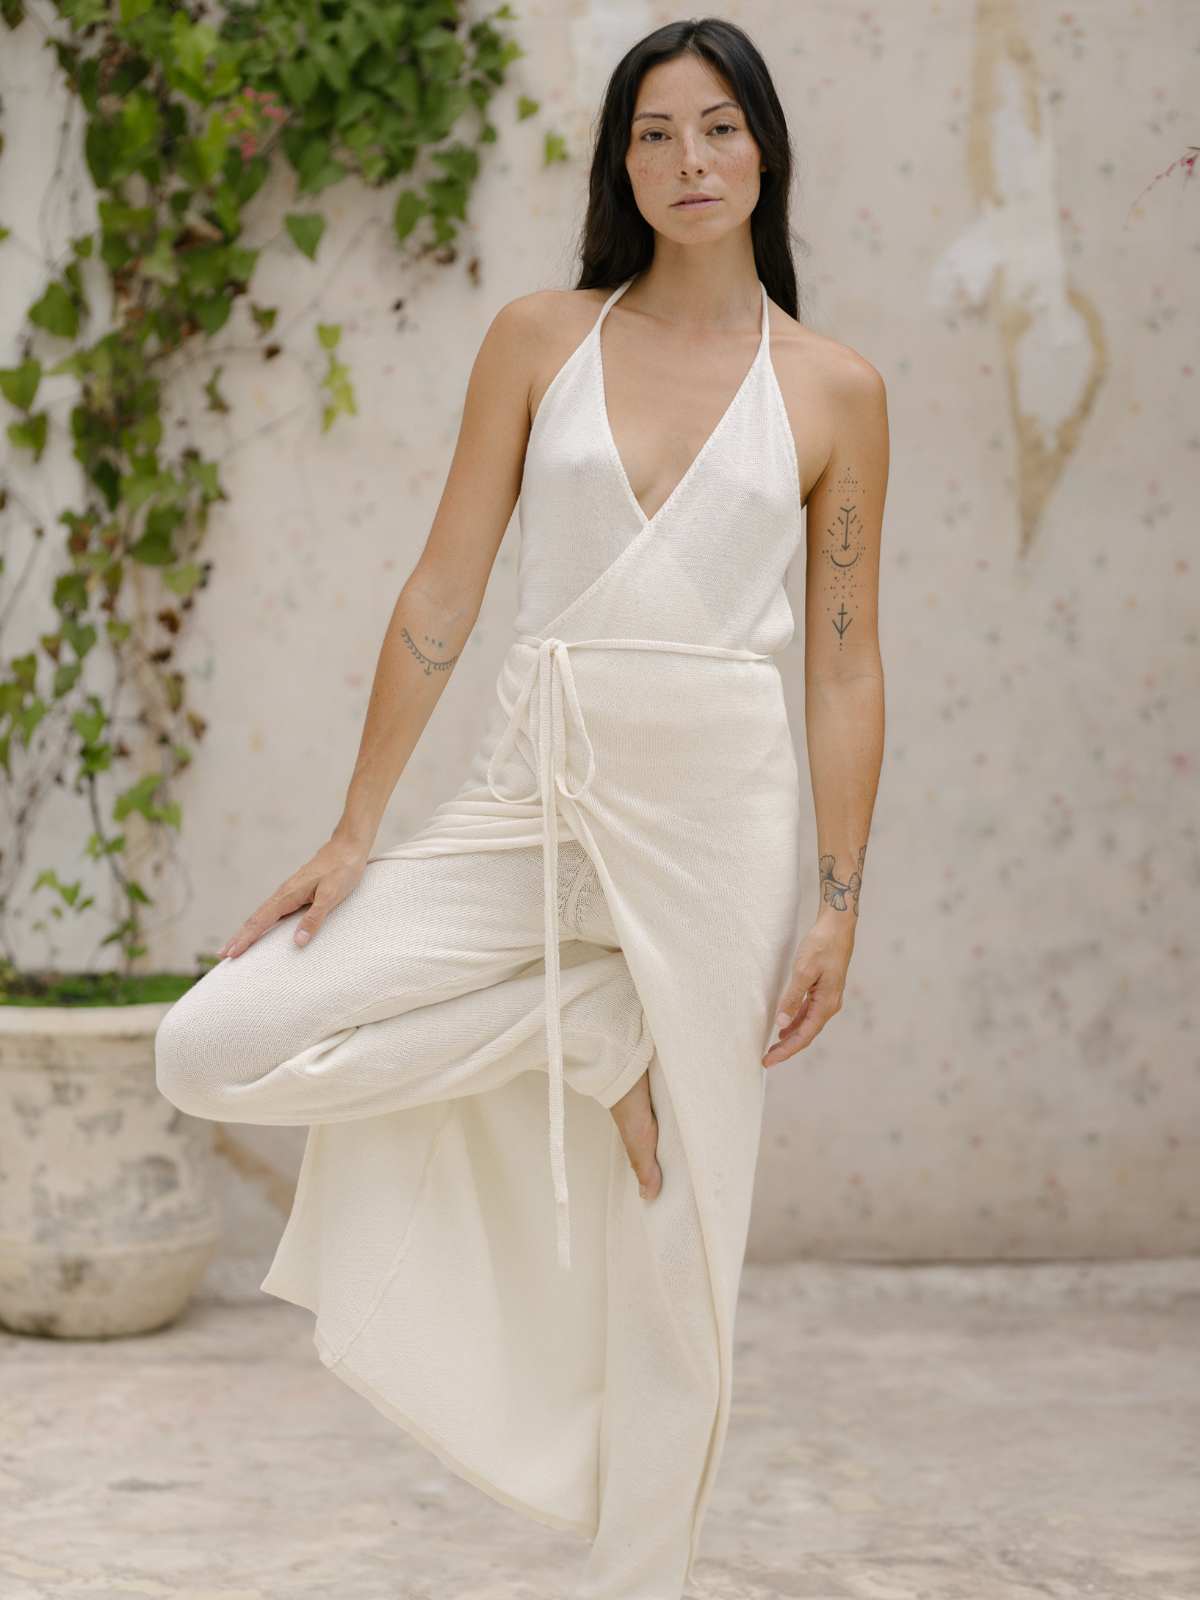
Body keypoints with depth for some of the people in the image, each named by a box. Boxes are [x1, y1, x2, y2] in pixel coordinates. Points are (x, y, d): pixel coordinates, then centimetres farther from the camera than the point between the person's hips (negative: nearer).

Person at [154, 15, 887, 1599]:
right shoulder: (541, 340, 6)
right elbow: (444, 592, 4)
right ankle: (583, 1031, 4)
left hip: (713, 814, -1)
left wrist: (838, 909, -1)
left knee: (679, 1238, 2)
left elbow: (847, 666, 5)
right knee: (212, 1050, -11)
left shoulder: (833, 392, 4)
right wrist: (356, 832, 1)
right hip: (528, 800, 2)